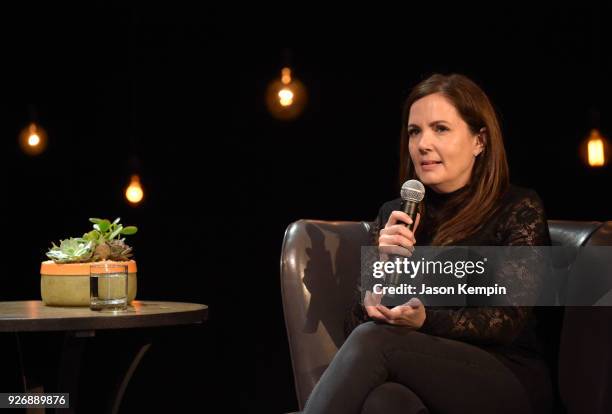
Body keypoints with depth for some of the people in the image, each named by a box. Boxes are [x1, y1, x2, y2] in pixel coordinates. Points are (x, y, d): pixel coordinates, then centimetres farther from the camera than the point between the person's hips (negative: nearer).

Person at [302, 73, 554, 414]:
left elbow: (510, 320, -6)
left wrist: (425, 320, -21)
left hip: (510, 382, -2)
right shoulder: (394, 214, 16)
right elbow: (356, 325, 10)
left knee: (374, 339, -30)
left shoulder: (519, 209, 4)